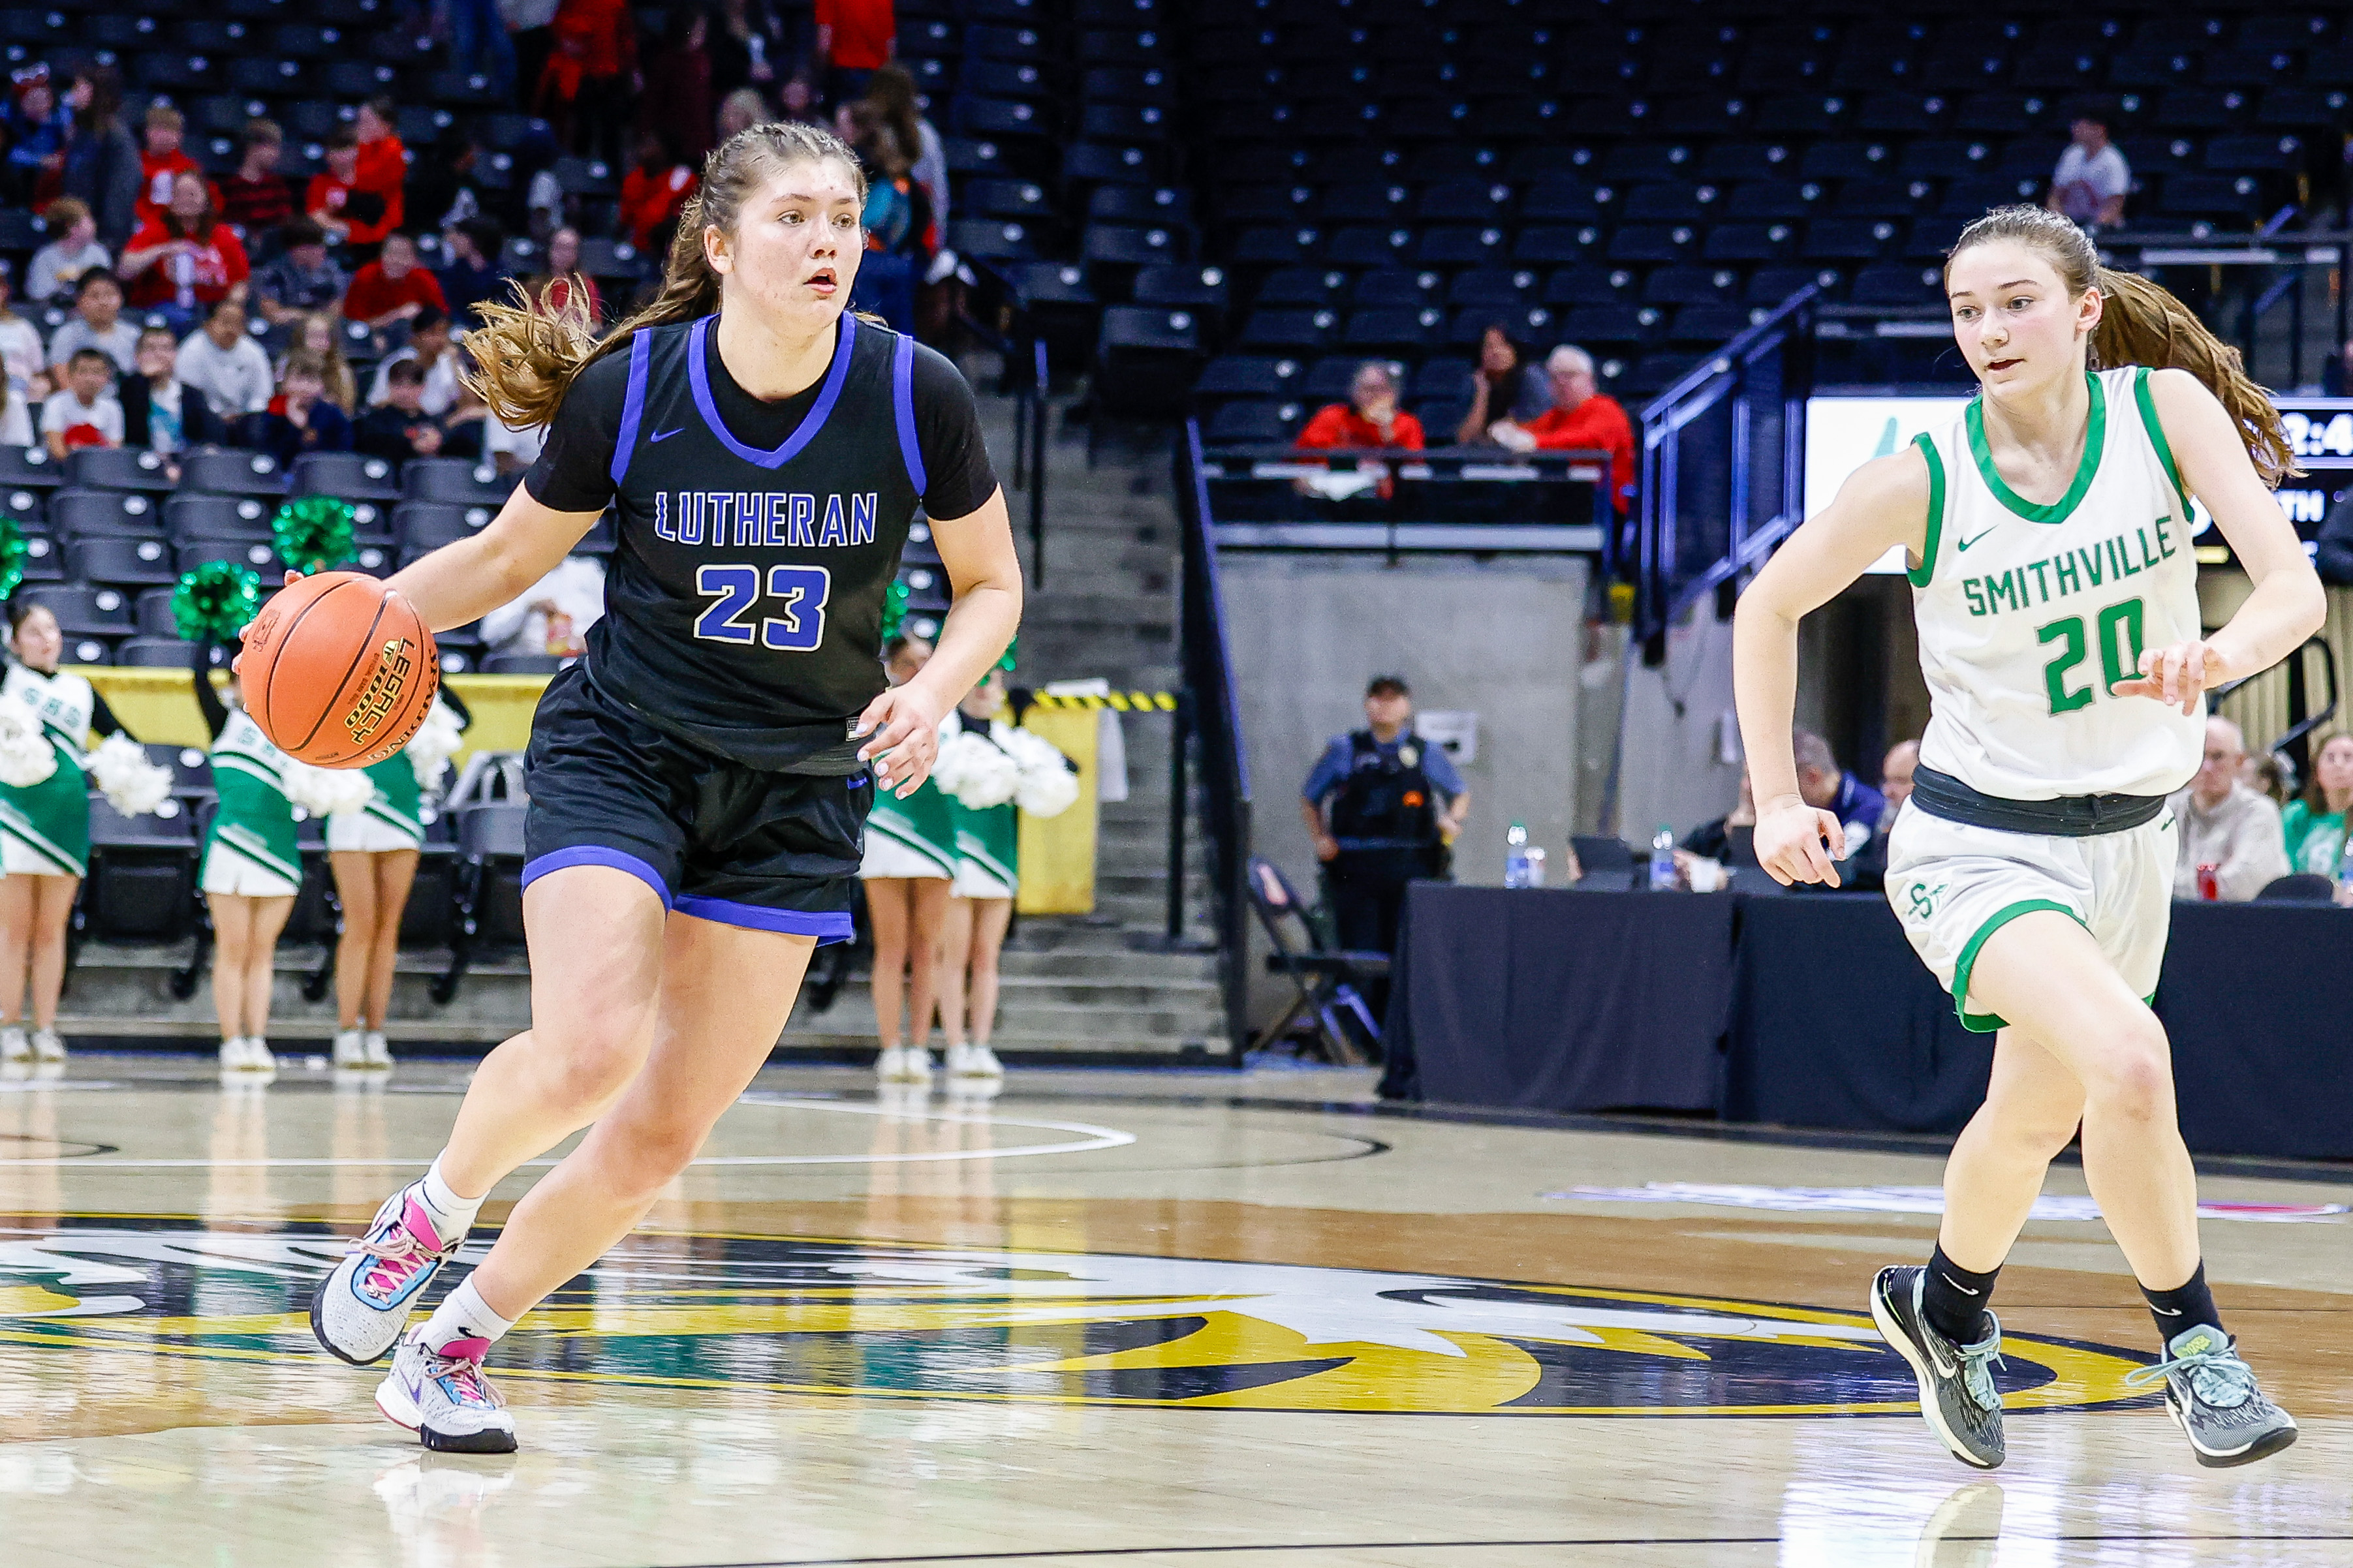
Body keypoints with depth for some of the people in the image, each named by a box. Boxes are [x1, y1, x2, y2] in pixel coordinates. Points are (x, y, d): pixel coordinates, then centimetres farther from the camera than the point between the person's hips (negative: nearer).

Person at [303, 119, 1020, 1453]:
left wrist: (933, 692, -17)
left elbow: (992, 583, 2)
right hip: (622, 751, -2)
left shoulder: (916, 395, -12)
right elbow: (507, 556, 2)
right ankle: (426, 1218, 6)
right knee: (589, 1052, -25)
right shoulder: (629, 389, -13)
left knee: (667, 1131, -1)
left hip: (798, 793, 2)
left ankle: (456, 1347, 18)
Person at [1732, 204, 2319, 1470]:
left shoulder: (2165, 407, -12)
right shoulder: (1921, 480, -16)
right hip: (1979, 842, -4)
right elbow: (1771, 606, -1)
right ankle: (2192, 1342, -11)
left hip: (2126, 840, 4)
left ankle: (1944, 1306, 52)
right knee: (2129, 1060, -29)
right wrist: (1777, 799, -5)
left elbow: (2295, 590, -18)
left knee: (2036, 1117, 23)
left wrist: (2220, 654, -39)